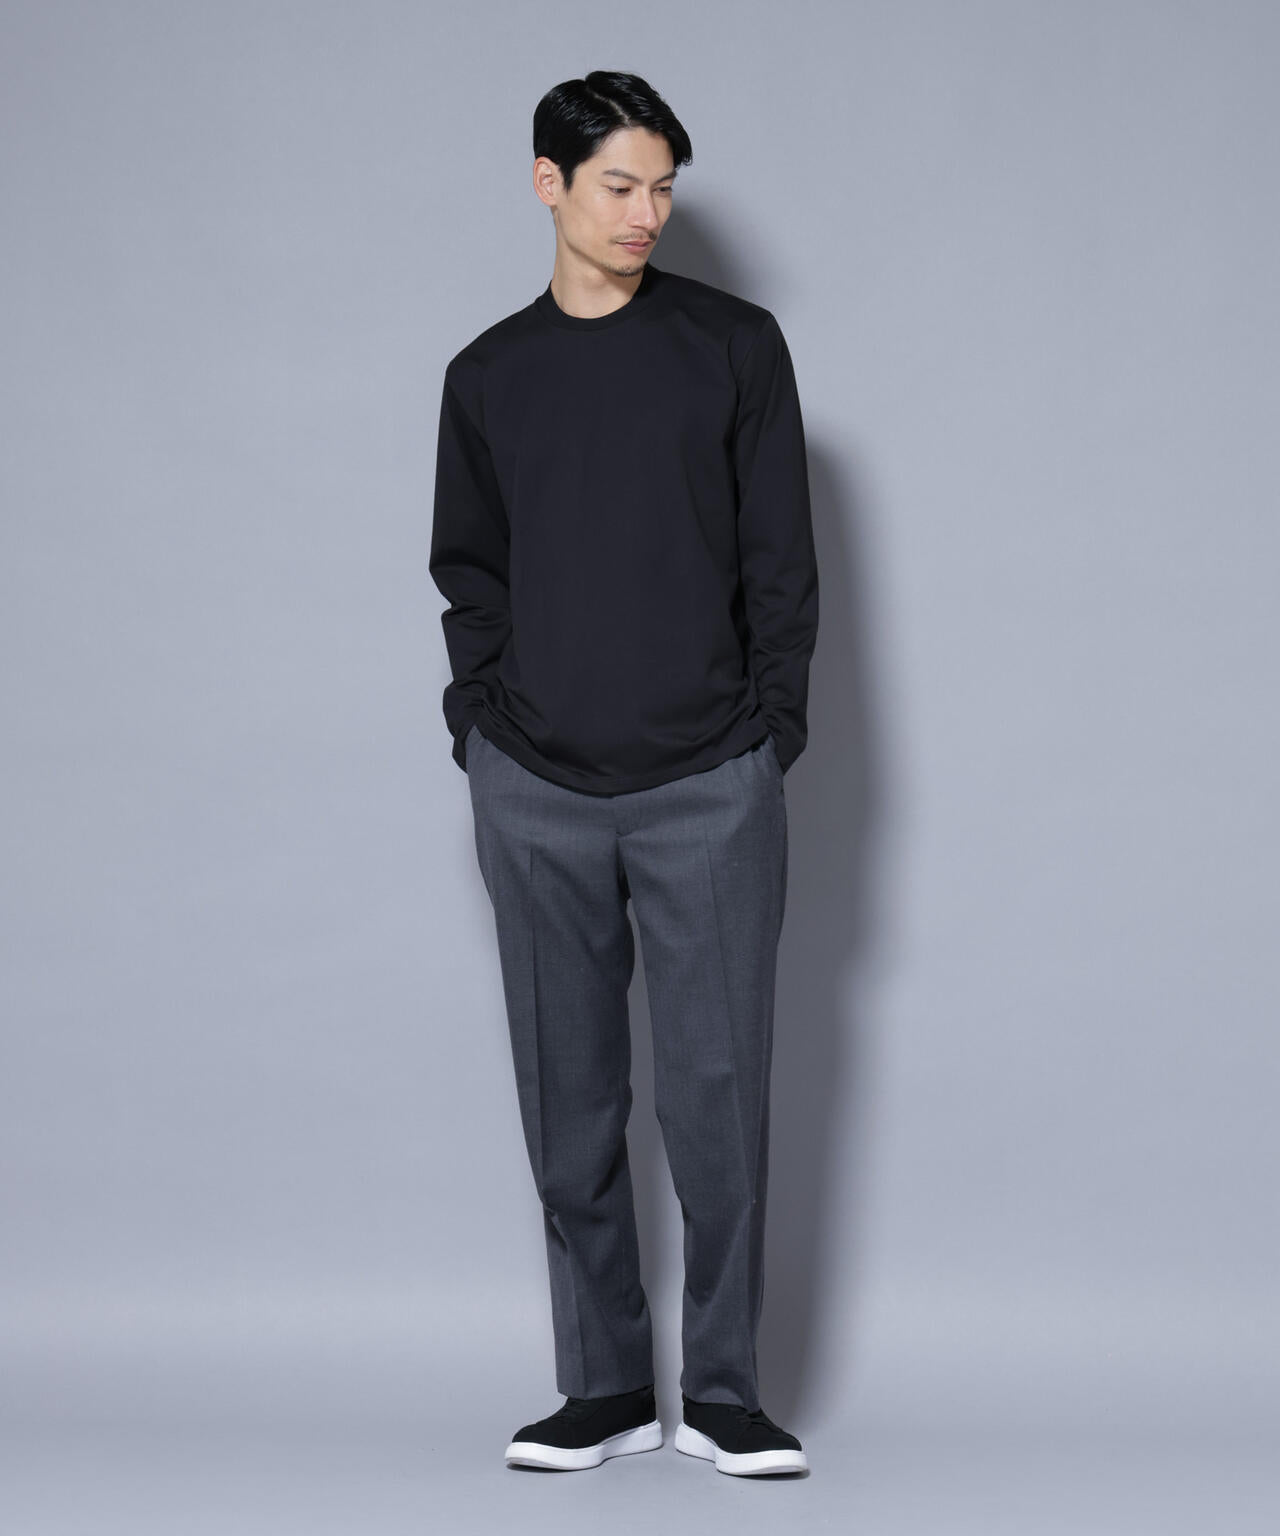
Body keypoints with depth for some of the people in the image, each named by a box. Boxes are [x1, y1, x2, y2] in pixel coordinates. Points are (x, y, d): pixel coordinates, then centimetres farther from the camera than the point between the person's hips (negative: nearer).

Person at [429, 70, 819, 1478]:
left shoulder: (735, 347, 4)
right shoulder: (488, 376, 10)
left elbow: (780, 555, 4)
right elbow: (469, 571, 16)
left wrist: (771, 720, -4)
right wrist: (481, 718, 3)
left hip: (709, 784, -2)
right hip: (536, 793, 2)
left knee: (715, 1092, -4)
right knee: (569, 1100, 5)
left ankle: (723, 1391, 7)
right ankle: (605, 1388, 15)